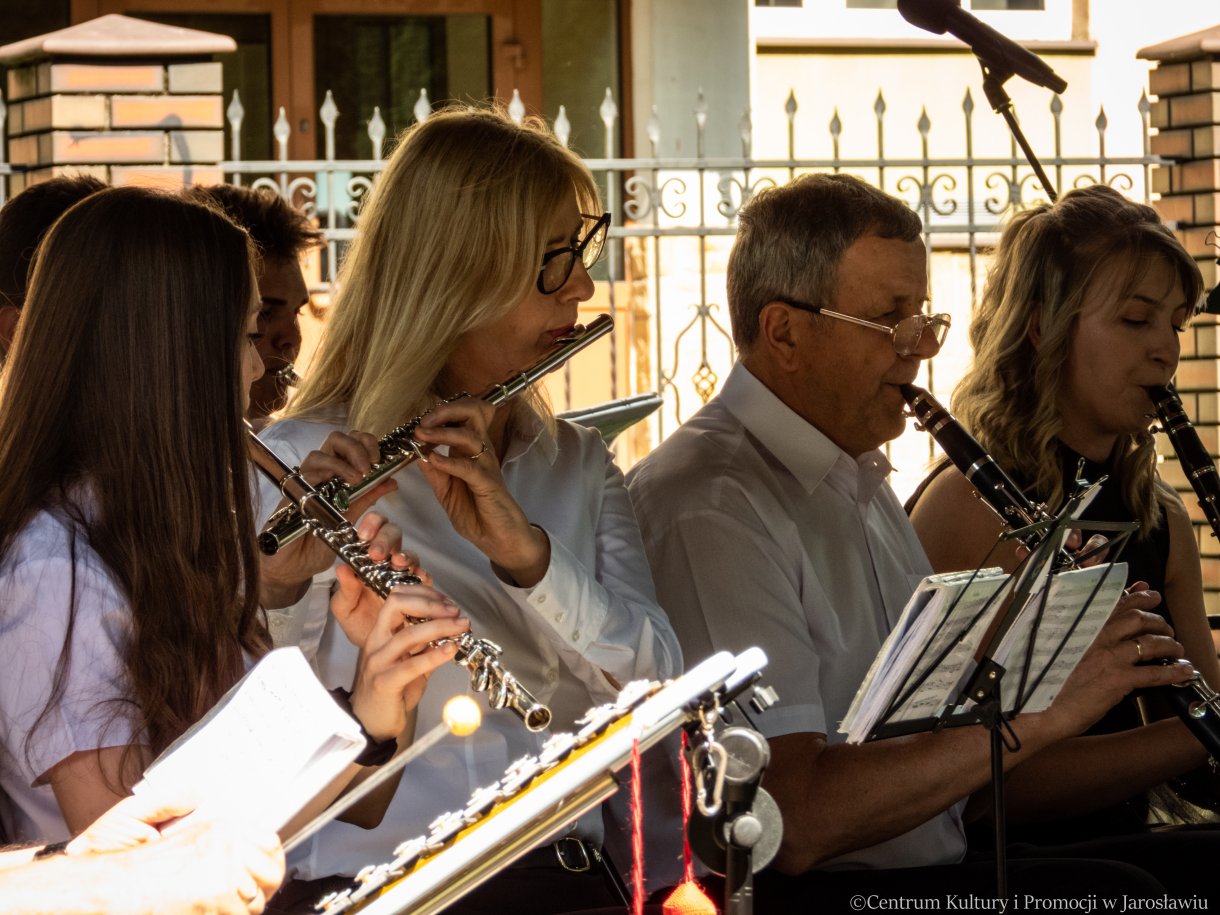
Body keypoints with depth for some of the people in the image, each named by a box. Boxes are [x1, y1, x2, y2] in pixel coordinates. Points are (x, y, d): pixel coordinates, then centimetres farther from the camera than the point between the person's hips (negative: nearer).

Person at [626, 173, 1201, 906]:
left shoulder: (858, 479, 17)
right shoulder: (710, 511, -16)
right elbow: (793, 821, -24)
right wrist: (1047, 714, -21)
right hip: (788, 893, -9)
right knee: (1118, 893, -26)